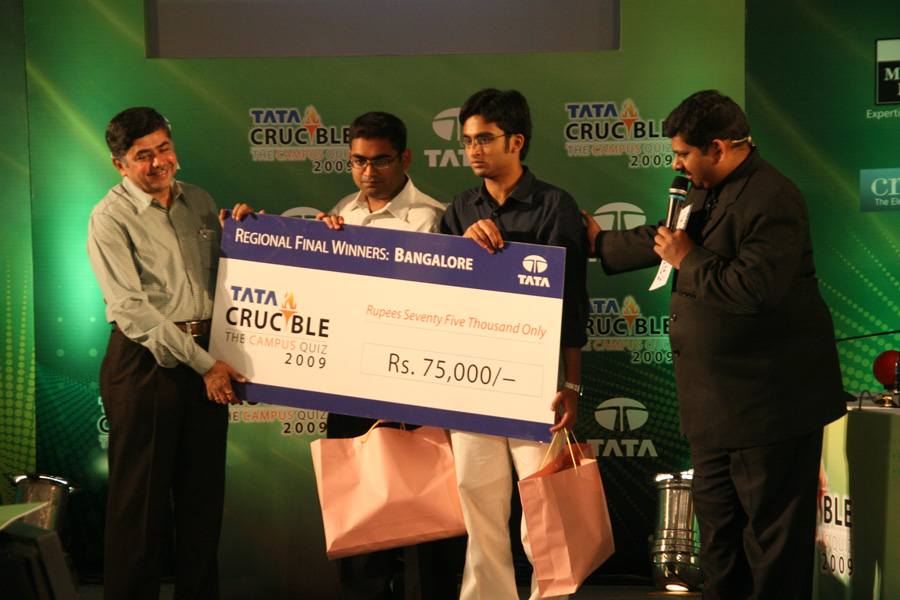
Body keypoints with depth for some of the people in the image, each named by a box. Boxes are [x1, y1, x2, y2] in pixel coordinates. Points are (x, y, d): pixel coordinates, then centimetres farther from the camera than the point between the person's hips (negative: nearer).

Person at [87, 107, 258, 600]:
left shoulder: (198, 202, 12)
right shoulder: (110, 218, -6)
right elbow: (131, 308, -13)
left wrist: (239, 232, 1)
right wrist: (203, 364, -14)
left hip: (206, 357, 5)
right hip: (144, 361, -5)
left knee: (203, 490, 10)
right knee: (142, 493, -1)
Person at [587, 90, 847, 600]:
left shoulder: (772, 200, -19)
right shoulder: (708, 193, 13)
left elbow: (755, 287, -31)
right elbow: (661, 238, 31)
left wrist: (687, 259, -18)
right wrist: (600, 243, 41)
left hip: (769, 399, -10)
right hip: (716, 400, 10)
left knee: (772, 525, -1)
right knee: (716, 515, 17)